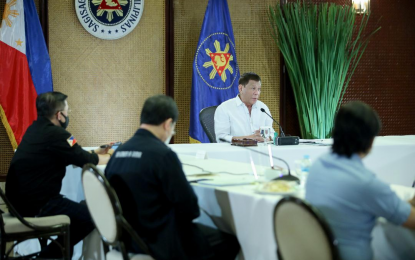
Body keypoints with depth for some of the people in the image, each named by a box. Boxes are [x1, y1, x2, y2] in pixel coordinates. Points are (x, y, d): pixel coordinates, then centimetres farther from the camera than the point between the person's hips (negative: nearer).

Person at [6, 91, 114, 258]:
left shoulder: (36, 129, 11)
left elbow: (73, 156, 20)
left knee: (81, 208, 21)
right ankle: (52, 255, 7)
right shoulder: (55, 134, -18)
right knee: (92, 216, -3)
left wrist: (97, 152, 23)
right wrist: (111, 157, 7)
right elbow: (87, 161, -11)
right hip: (37, 206, -10)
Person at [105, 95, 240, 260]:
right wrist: (187, 214, 5)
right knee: (230, 242, 11)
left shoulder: (118, 153, 3)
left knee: (204, 231, 28)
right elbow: (189, 208, -17)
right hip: (161, 242, -8)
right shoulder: (163, 154, -20)